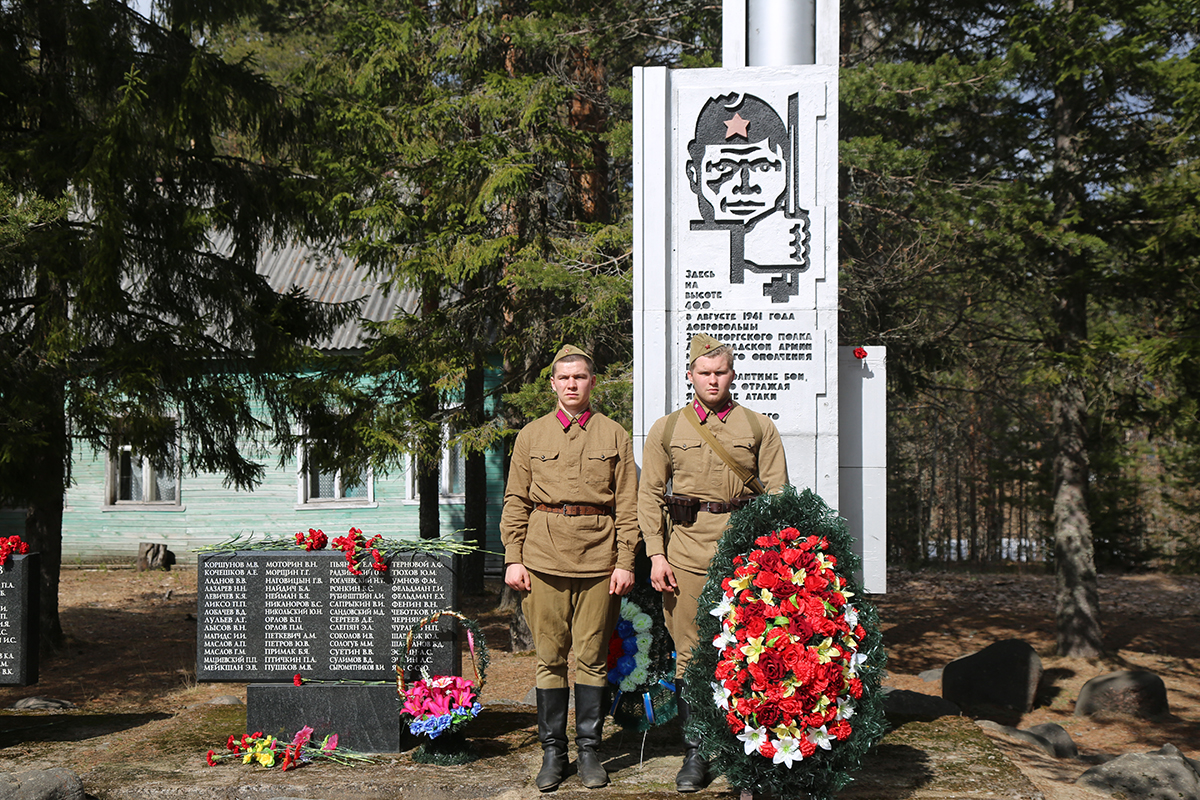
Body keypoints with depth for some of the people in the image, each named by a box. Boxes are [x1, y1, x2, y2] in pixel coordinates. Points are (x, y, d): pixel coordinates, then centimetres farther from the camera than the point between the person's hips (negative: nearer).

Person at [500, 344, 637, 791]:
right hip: (544, 558, 1)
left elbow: (628, 505, 5)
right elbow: (515, 501, 9)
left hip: (599, 559, -1)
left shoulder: (614, 436, 8)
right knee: (550, 658, 4)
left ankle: (589, 750, 13)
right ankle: (552, 751, 13)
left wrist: (626, 562, -2)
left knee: (592, 658, 3)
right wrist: (513, 558, 1)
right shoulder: (531, 436, 10)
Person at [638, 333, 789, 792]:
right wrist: (656, 555, -1)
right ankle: (695, 753, 13)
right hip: (687, 555, 1)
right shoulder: (667, 430, 10)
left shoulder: (759, 428, 9)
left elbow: (778, 495, 7)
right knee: (690, 655, 3)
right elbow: (649, 496, 9)